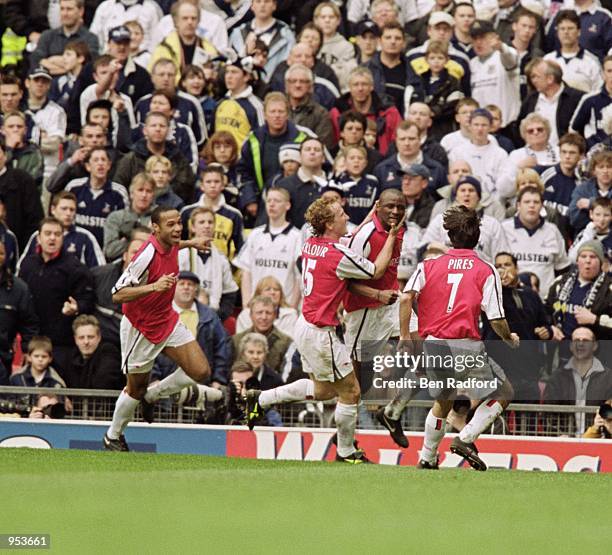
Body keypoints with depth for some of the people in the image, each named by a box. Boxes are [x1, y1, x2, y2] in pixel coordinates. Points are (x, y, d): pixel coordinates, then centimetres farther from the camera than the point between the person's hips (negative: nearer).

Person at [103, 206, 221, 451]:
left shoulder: (170, 245, -4)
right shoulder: (147, 255, -29)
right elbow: (118, 294, -31)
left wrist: (190, 243, 27)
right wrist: (154, 287, -41)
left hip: (167, 320, 7)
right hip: (140, 327, -7)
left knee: (200, 371, -5)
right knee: (136, 388, 7)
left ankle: (151, 396, 18)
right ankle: (113, 437, 32)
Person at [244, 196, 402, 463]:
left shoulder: (310, 244, 2)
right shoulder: (340, 256, -21)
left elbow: (350, 241, 22)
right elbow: (377, 271, -6)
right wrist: (392, 236, 2)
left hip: (305, 325, 9)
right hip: (321, 333, -9)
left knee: (323, 390, 23)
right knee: (350, 391, 5)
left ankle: (260, 399, 25)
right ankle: (346, 451, 16)